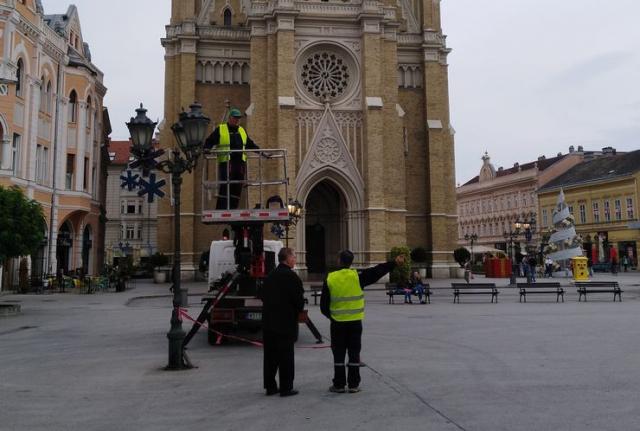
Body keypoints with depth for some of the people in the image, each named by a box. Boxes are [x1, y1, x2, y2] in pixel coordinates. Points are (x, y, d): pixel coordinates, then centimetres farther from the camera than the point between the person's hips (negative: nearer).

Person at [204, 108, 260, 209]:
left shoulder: (242, 131, 22)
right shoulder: (220, 130, 6)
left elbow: (250, 144, 28)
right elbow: (209, 142, 4)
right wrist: (207, 150, -15)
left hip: (240, 163, 5)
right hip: (226, 163, -5)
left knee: (237, 189, 3)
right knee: (225, 188, -10)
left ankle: (232, 210, 8)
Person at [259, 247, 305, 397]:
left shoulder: (270, 276, 7)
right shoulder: (291, 276, -15)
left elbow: (262, 295, 12)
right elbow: (299, 299, -15)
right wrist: (298, 309, 4)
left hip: (268, 322, 7)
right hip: (286, 323, -7)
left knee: (270, 355, 13)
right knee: (286, 356, 2)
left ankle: (270, 386, 20)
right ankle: (286, 388, 7)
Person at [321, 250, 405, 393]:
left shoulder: (330, 279, -5)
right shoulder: (358, 276, -8)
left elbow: (324, 305, 1)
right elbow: (377, 271, -4)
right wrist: (394, 263, 1)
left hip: (337, 323, 0)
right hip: (355, 322, 0)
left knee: (338, 354, 8)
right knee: (354, 353, 9)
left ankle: (339, 385, 12)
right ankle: (353, 385, 12)